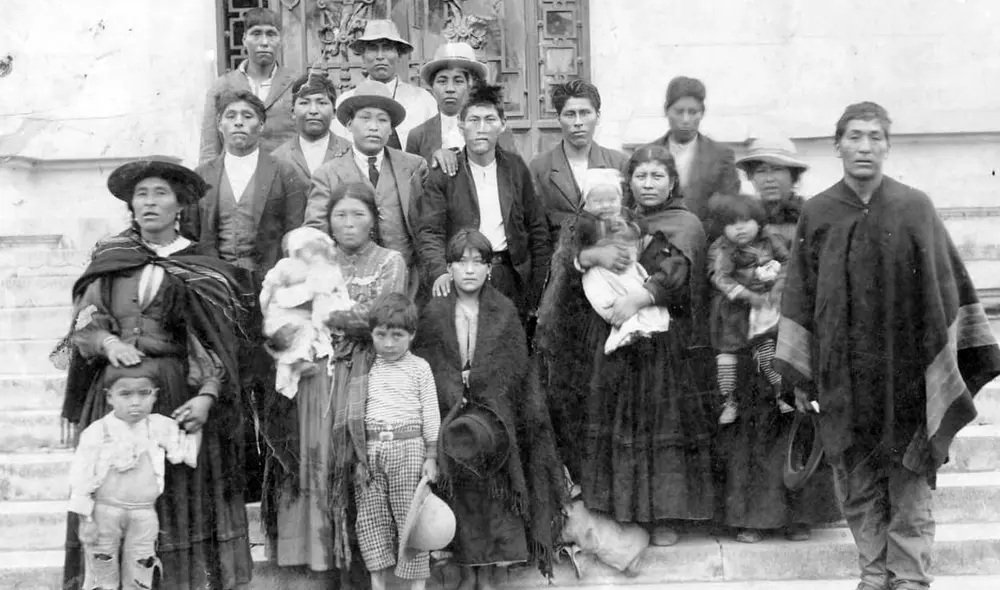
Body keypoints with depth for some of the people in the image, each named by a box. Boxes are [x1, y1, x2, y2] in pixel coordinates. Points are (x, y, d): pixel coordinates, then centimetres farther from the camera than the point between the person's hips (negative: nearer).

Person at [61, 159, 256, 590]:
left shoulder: (203, 270, 4)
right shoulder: (109, 259, 11)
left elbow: (216, 342, -2)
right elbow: (84, 322, 6)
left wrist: (207, 396, -16)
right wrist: (107, 341, -16)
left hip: (179, 395, -1)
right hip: (114, 390, 2)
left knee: (182, 490, -2)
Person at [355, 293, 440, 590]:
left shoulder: (419, 367, 2)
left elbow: (431, 414, 3)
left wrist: (431, 456, -1)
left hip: (409, 446, -3)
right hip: (370, 449, 3)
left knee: (411, 516, 0)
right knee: (370, 517, 3)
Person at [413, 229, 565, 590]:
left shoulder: (505, 312, 2)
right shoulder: (434, 313, 2)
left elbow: (514, 370, -2)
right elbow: (427, 368, -1)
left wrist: (484, 410, -13)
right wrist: (456, 405, -15)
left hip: (495, 418, -1)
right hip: (451, 418, 1)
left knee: (494, 491, -10)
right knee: (461, 494, -5)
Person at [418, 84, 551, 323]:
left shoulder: (516, 168, 8)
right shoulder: (443, 175, 0)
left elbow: (537, 229, 11)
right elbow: (430, 232, -6)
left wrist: (538, 285, 6)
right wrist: (439, 273, -24)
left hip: (511, 276, 2)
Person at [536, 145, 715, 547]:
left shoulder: (685, 225, 2)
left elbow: (676, 270, -16)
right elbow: (565, 264, 4)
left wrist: (639, 297, -31)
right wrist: (592, 255, -17)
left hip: (668, 344, -3)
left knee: (665, 427, -1)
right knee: (615, 425, 2)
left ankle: (663, 514, 9)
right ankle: (617, 510, 13)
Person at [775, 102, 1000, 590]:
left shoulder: (914, 207, -2)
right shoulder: (816, 214, 3)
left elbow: (946, 288, 0)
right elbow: (801, 296, 5)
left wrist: (949, 365, -4)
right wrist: (799, 375, 3)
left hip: (906, 372, -1)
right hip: (842, 376, 2)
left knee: (909, 483, 2)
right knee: (858, 485, 8)